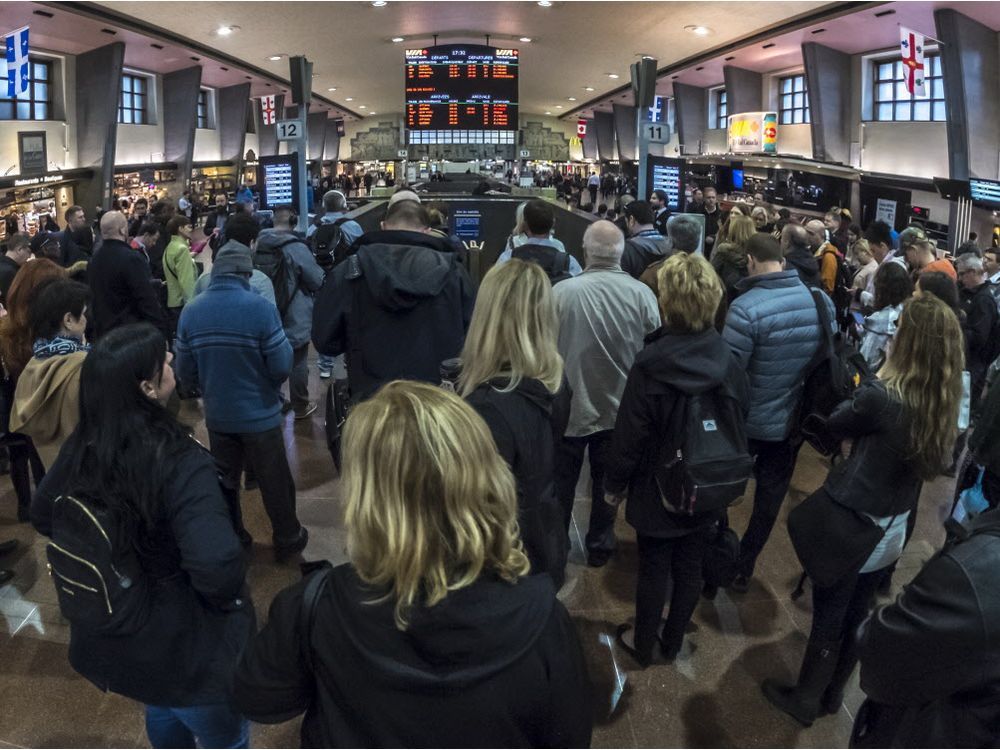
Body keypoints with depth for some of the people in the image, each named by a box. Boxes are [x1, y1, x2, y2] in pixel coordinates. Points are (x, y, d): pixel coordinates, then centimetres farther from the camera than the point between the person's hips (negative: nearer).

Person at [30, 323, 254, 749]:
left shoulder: (80, 448, -12)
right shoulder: (180, 464, -34)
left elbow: (43, 516, 6)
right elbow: (218, 567, -44)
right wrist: (228, 600, -22)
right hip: (185, 646, -7)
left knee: (162, 711, 36)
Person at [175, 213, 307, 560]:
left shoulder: (191, 311, -8)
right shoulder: (260, 308, -21)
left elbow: (185, 372, -2)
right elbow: (282, 367, -19)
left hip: (217, 415, 4)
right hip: (260, 415, -3)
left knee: (224, 480, 20)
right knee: (274, 482, 13)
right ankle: (288, 539, 29)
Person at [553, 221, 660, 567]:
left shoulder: (562, 292, -20)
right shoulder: (642, 294, -15)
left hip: (569, 407, -1)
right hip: (619, 408, 2)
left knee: (562, 483, 17)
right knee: (607, 482, 20)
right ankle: (600, 545, 35)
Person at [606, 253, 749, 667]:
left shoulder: (650, 364, -24)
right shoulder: (730, 363, -9)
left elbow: (629, 435, -18)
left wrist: (615, 484, -3)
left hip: (657, 490, -4)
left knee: (654, 570, 12)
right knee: (690, 568, 18)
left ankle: (643, 645, 32)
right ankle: (673, 641, 38)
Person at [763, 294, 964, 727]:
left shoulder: (882, 396, -25)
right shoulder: (945, 404, -4)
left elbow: (836, 424, -8)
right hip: (894, 528, 7)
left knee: (828, 616, 11)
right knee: (857, 614, 22)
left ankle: (805, 700, 30)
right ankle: (832, 694, 41)